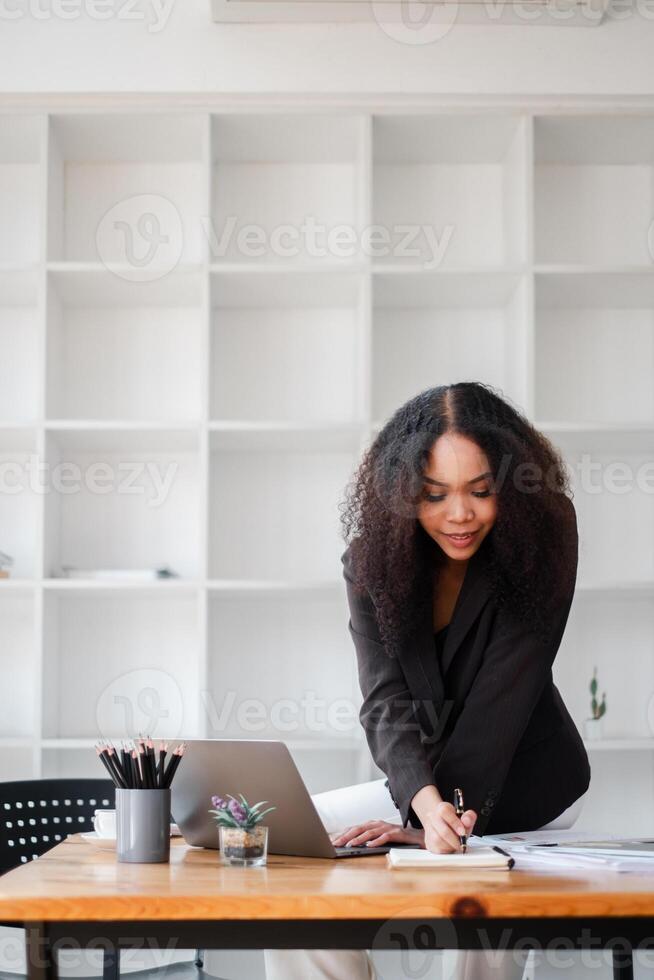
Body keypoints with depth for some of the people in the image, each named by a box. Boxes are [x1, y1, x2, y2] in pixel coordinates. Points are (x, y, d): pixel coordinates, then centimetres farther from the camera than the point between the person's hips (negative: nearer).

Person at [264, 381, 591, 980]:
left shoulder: (541, 542, -19)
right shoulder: (374, 558, -11)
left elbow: (502, 695, -25)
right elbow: (386, 701, -21)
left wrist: (443, 817, -32)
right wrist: (427, 803, -41)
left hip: (523, 790, -4)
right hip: (426, 781, 4)